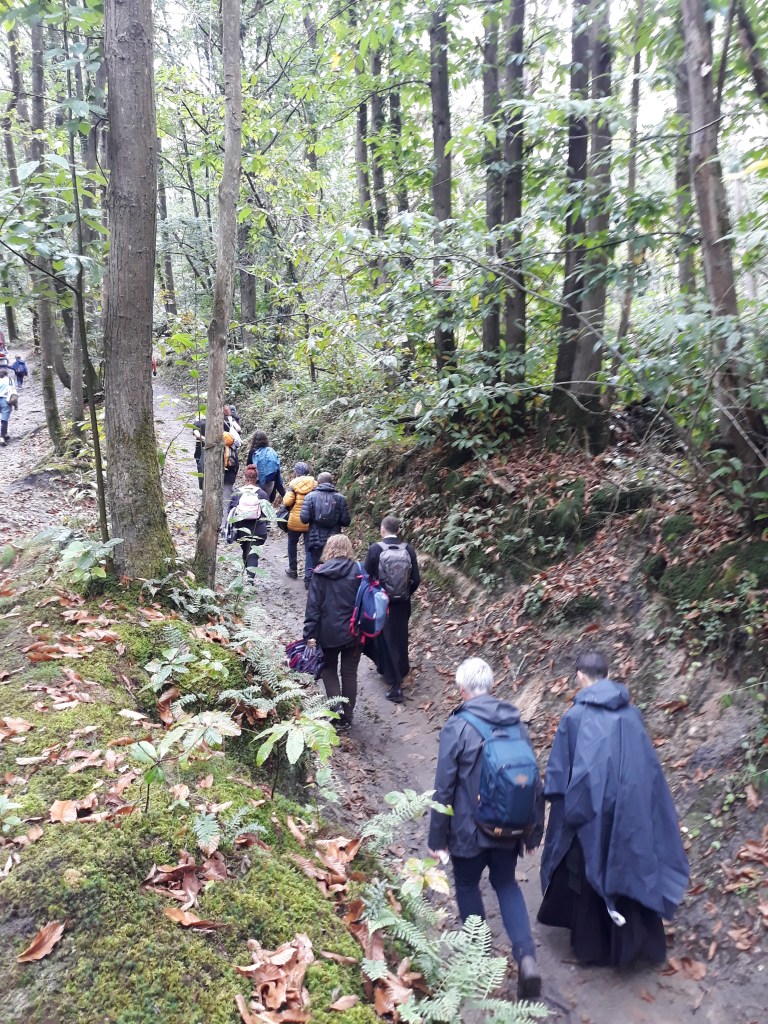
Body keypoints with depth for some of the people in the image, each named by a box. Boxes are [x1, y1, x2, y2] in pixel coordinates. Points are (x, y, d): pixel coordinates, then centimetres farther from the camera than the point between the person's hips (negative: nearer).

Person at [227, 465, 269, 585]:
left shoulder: (236, 494, -2)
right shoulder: (262, 494, -3)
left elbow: (231, 514, 1)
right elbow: (266, 514, 1)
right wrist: (264, 528, 13)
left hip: (241, 530, 2)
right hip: (257, 530, -1)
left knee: (245, 552, 21)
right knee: (253, 553, -1)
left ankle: (247, 575, 33)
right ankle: (250, 577, -17)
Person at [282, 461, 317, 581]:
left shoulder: (294, 484, -9)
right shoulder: (315, 484, -2)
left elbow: (287, 502, -14)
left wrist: (287, 492, 5)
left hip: (295, 521, -2)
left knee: (292, 544, 21)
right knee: (309, 548, 5)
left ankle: (293, 569, 31)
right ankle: (308, 576, 1)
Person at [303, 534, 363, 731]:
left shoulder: (320, 573, -7)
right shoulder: (358, 570, -5)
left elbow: (313, 606, -9)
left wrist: (310, 634, -6)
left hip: (328, 632, -1)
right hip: (353, 632, 1)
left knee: (329, 669, 19)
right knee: (349, 673, 13)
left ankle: (336, 705, -2)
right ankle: (346, 717, 20)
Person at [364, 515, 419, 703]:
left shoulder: (375, 549, -14)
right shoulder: (408, 550, -8)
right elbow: (416, 579, -6)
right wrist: (405, 594, 12)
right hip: (402, 604, 3)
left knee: (384, 639, 11)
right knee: (399, 639, 20)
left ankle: (395, 685, 13)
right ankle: (399, 673, 40)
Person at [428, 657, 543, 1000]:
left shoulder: (457, 727, -17)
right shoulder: (516, 722, -1)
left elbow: (444, 788, -14)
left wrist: (437, 838, -5)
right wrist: (533, 830, 16)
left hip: (469, 829, -4)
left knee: (467, 886, 19)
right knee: (506, 885, 20)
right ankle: (526, 956, 3)